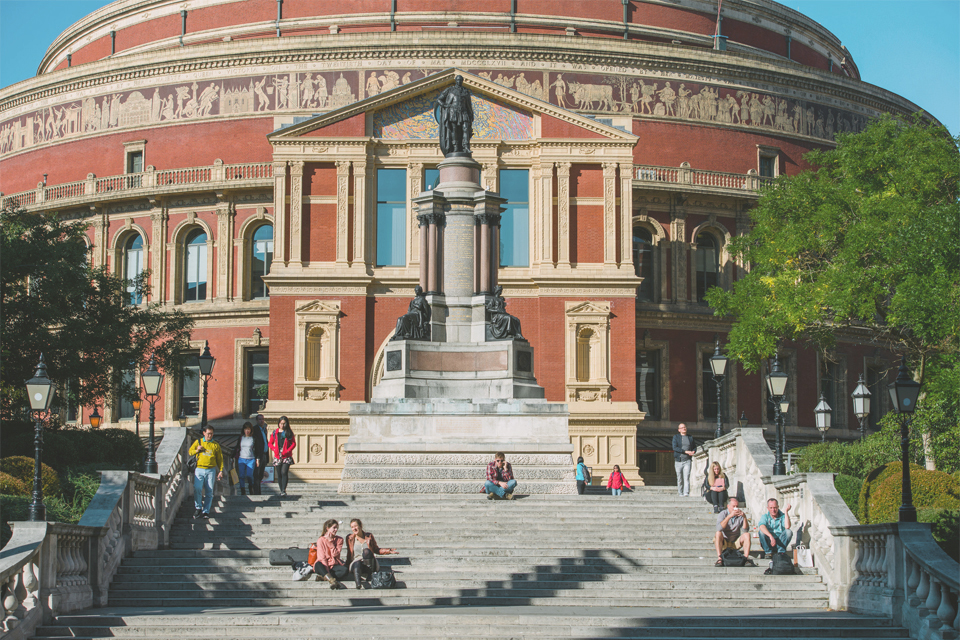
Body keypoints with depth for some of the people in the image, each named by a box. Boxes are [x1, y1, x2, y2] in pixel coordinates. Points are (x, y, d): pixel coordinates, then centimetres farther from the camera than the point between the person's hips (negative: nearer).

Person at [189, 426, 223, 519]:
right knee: (197, 489, -15)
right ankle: (198, 508, 1)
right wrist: (197, 450, -6)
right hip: (199, 470, -1)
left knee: (209, 491, -1)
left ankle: (206, 511, 5)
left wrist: (221, 471, 6)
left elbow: (220, 459, 13)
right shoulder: (198, 442, 10)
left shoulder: (216, 445, 11)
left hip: (211, 470, 1)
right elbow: (190, 451, 16)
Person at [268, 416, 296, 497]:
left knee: (284, 472, -17)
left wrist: (288, 450, -10)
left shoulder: (289, 433, 4)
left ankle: (283, 490, -20)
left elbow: (294, 443, 4)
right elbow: (270, 443, 15)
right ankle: (281, 490, 15)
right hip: (277, 456, 3)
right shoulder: (275, 433, 9)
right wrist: (274, 449, -4)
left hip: (286, 456, -3)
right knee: (279, 474, 5)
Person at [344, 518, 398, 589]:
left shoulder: (369, 536, 12)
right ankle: (358, 583, -65)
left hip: (370, 564, 0)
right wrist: (347, 566, 8)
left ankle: (370, 573, -34)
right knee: (357, 564, -40)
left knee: (366, 550, -33)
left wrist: (388, 551, 8)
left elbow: (376, 550, 21)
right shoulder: (350, 538, 12)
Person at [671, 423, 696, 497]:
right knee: (679, 478, 3)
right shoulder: (676, 437, 5)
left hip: (687, 461, 0)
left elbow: (694, 447, 24)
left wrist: (693, 452, -1)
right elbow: (675, 447, -9)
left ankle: (686, 493, -21)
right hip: (678, 461, 0)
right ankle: (680, 492, 14)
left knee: (686, 477, -14)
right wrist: (685, 451, -16)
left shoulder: (690, 437, 13)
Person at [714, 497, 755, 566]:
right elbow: (719, 528, -27)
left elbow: (745, 530, -12)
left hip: (736, 543, 2)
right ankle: (719, 559, -41)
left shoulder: (740, 515, -1)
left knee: (747, 535, -21)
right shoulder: (723, 514, -8)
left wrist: (744, 517, -25)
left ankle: (746, 559, -28)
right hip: (723, 543, -2)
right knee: (718, 533, -31)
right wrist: (729, 516, -34)